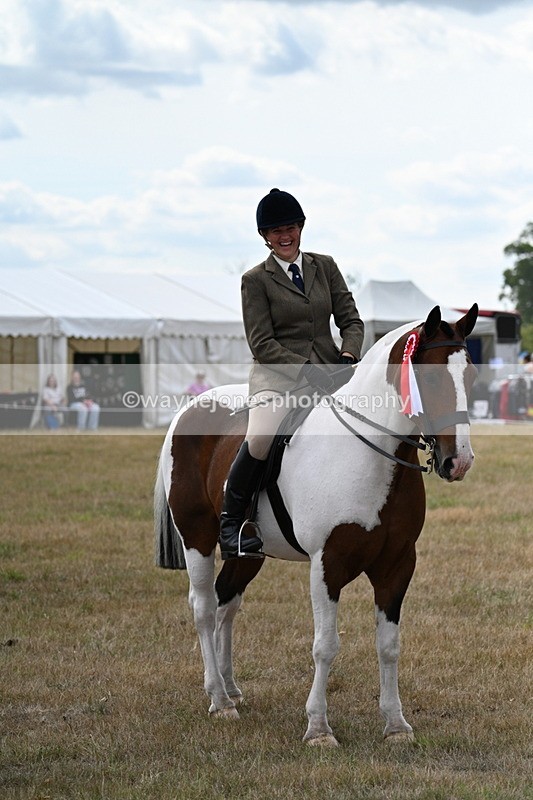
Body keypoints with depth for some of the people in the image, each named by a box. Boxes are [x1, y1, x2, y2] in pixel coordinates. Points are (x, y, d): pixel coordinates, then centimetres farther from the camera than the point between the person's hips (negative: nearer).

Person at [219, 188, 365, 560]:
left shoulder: (325, 267, 14)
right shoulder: (256, 280, 3)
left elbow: (351, 320, 12)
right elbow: (262, 344, -5)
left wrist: (348, 357, -8)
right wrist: (308, 370, -16)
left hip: (329, 373, 4)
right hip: (277, 376, -4)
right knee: (260, 438, -32)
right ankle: (229, 524, -16)